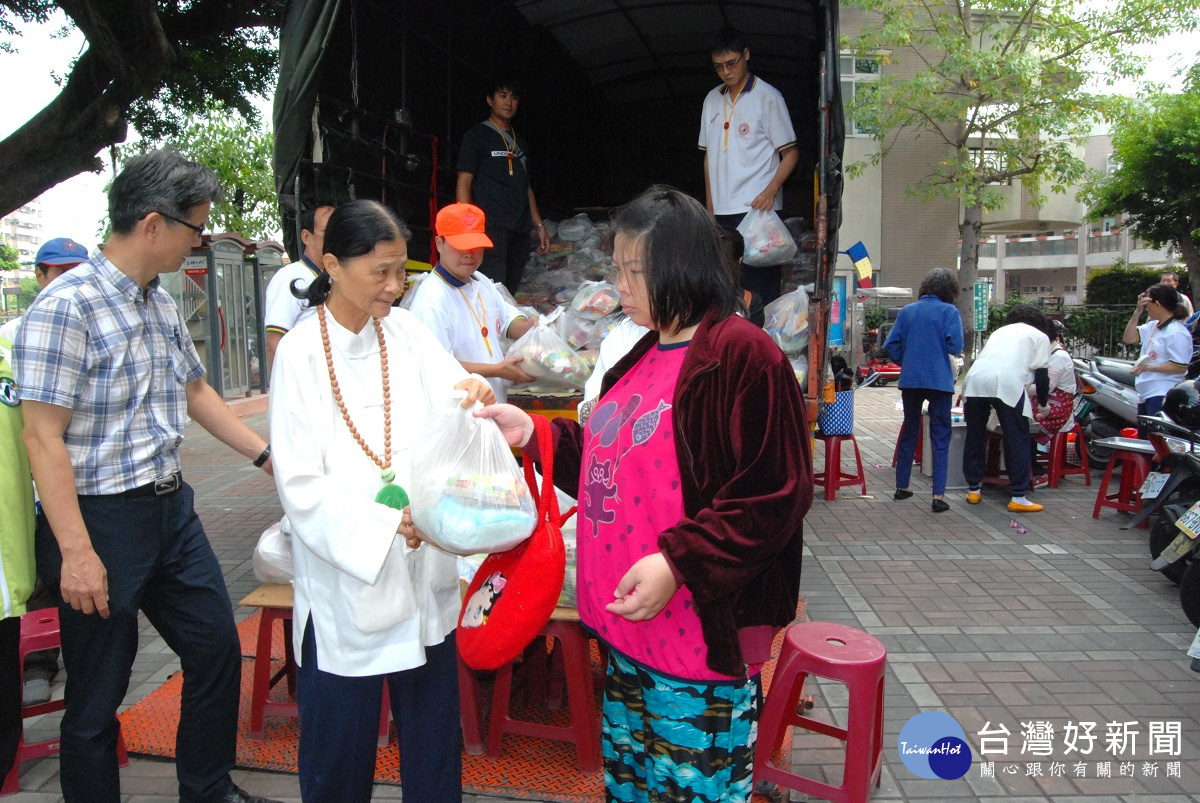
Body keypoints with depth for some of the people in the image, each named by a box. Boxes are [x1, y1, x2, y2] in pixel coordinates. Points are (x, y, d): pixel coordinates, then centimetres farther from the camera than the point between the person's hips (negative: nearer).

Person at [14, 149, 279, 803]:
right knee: (98, 694, 8)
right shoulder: (65, 308, -17)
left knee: (217, 650, 16)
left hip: (171, 508, 8)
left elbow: (195, 391, 19)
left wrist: (266, 454, 16)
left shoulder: (161, 302, 8)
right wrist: (76, 553, -21)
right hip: (102, 523, -8)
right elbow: (43, 438, -19)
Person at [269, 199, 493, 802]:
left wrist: (473, 391, -30)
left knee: (433, 726, 17)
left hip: (425, 572, 4)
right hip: (344, 581, -4)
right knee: (340, 752, 12)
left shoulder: (404, 331, 4)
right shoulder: (301, 353, -9)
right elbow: (301, 487, -13)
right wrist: (386, 524, -26)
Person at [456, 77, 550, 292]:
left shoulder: (520, 142, 24)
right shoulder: (477, 135, 4)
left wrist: (539, 225, 19)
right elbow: (464, 182, -4)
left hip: (520, 230, 7)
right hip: (491, 226, -7)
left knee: (510, 293, 4)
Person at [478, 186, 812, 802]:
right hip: (626, 631, 9)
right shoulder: (643, 357, 11)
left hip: (699, 641, -8)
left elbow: (774, 496, -19)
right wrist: (533, 433, 9)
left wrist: (677, 563, -23)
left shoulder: (741, 355, -16)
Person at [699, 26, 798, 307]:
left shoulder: (767, 97, -1)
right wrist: (709, 207, 13)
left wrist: (770, 191, -16)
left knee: (759, 283, -8)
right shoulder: (712, 100, 16)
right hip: (722, 210, 5)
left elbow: (790, 153, -1)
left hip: (756, 208, -5)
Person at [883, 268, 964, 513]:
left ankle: (902, 487, 25)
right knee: (940, 437, 3)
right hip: (939, 380, -4)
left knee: (909, 433, 17)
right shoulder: (949, 311, -4)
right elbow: (955, 346, -13)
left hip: (910, 380, 4)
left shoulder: (907, 311, 7)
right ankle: (938, 495, -2)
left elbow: (891, 345, 3)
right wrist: (943, 351, 8)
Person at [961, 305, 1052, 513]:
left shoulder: (999, 331, 36)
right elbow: (1042, 374, 16)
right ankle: (1018, 497, 5)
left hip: (974, 379, 4)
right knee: (1017, 440, 4)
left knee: (975, 436, 15)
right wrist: (1043, 404, 29)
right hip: (1007, 383, -4)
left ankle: (973, 489, 23)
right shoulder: (1039, 336, 24)